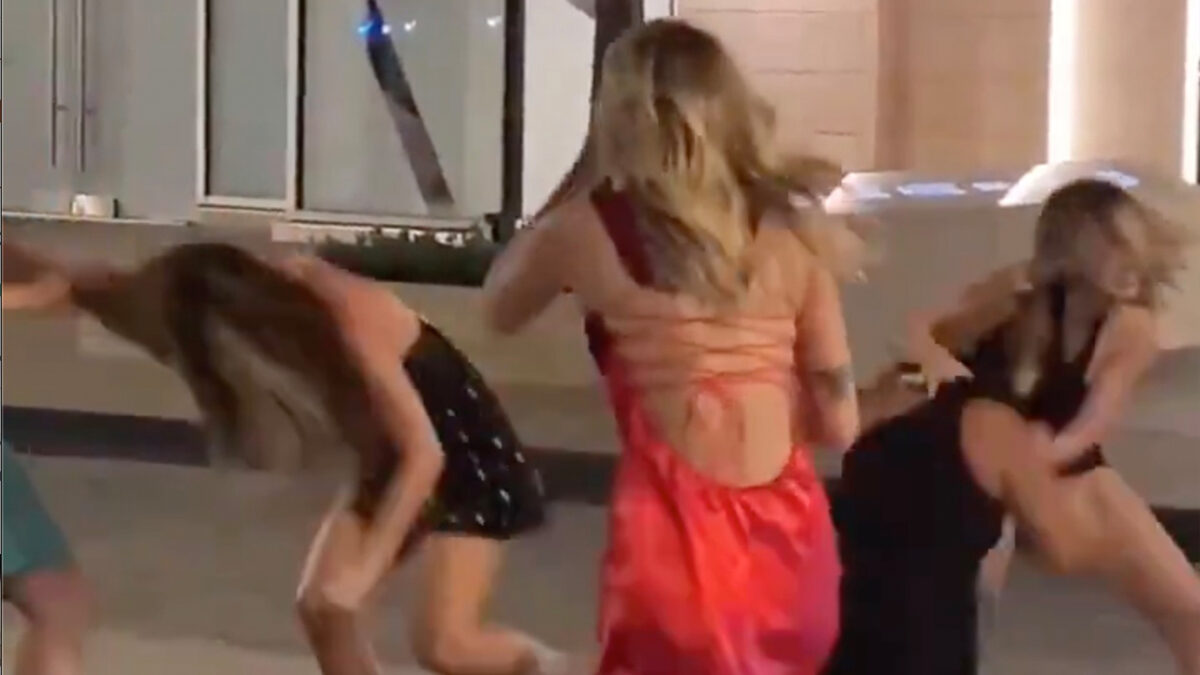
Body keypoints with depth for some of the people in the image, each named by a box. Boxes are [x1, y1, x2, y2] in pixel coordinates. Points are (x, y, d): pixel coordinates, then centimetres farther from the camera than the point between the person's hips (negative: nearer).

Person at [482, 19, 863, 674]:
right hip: (791, 540, 4)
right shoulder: (790, 233, 4)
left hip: (679, 542, -3)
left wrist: (584, 175, 18)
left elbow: (499, 309, 19)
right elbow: (838, 422, 5)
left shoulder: (588, 229, -3)